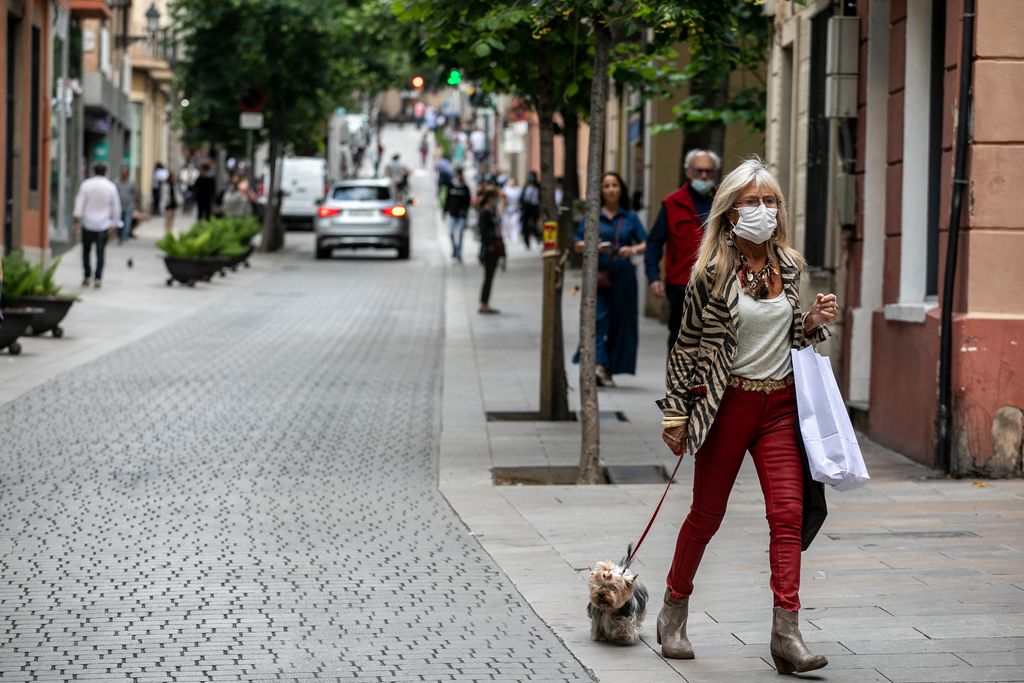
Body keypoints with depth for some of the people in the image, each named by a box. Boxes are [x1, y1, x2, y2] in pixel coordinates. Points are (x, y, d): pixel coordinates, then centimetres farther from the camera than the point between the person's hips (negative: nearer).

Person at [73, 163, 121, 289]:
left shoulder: (86, 184, -2)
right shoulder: (111, 187, 1)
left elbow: (80, 203, -5)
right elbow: (116, 207, 6)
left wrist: (77, 220, -4)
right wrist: (114, 223, 15)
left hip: (87, 223, 0)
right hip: (103, 225, 0)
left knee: (86, 251, 12)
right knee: (100, 252, 1)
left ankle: (87, 276, 11)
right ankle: (98, 278, -7)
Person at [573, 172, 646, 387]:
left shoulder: (630, 218, 10)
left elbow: (646, 244, 6)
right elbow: (578, 244, 7)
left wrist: (633, 250, -15)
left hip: (623, 275, 2)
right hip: (598, 274, -2)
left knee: (620, 321, 2)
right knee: (597, 316, -16)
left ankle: (610, 369, 11)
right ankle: (598, 364, -25)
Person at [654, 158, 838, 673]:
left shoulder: (789, 267, 6)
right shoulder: (712, 272, -7)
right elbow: (688, 344, -3)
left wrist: (815, 322, -3)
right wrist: (675, 414, -4)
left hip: (780, 404, 3)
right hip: (728, 403, -3)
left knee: (788, 513, -9)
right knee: (706, 514, 8)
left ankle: (786, 634, -11)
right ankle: (673, 614, 28)